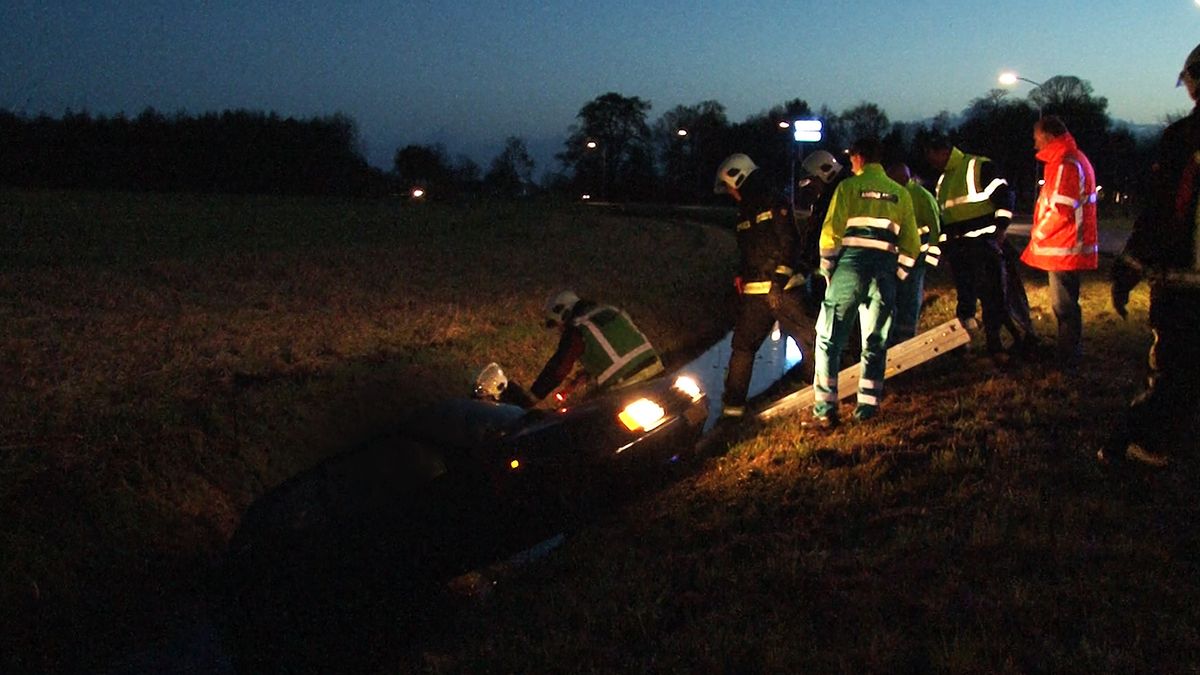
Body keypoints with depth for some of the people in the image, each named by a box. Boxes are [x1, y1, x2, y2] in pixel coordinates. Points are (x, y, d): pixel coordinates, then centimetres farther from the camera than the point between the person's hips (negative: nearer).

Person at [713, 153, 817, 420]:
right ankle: (733, 403, 10)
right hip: (754, 292, 7)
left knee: (807, 338, -4)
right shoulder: (744, 214, 19)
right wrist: (740, 276, 13)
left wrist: (779, 280, -18)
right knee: (742, 345, 5)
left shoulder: (774, 205, -5)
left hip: (782, 289, -7)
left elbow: (788, 245, -13)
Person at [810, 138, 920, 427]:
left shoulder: (849, 186, 5)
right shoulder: (901, 193, 18)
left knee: (829, 338, 0)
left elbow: (831, 232, -3)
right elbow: (911, 243, 14)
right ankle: (867, 408, 8)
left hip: (851, 265, -4)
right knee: (875, 342, 11)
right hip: (886, 270, 4)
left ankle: (825, 409, -6)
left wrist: (828, 269, 6)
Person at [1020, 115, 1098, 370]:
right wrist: (1040, 232, 14)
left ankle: (1067, 359, 5)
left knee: (1063, 305, -2)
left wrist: (1037, 233, -9)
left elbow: (1060, 211, -24)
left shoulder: (1066, 165, -19)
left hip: (1063, 248, -10)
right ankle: (1070, 354, 28)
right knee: (1066, 303, 18)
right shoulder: (1072, 160, 16)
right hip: (1065, 247, 10)